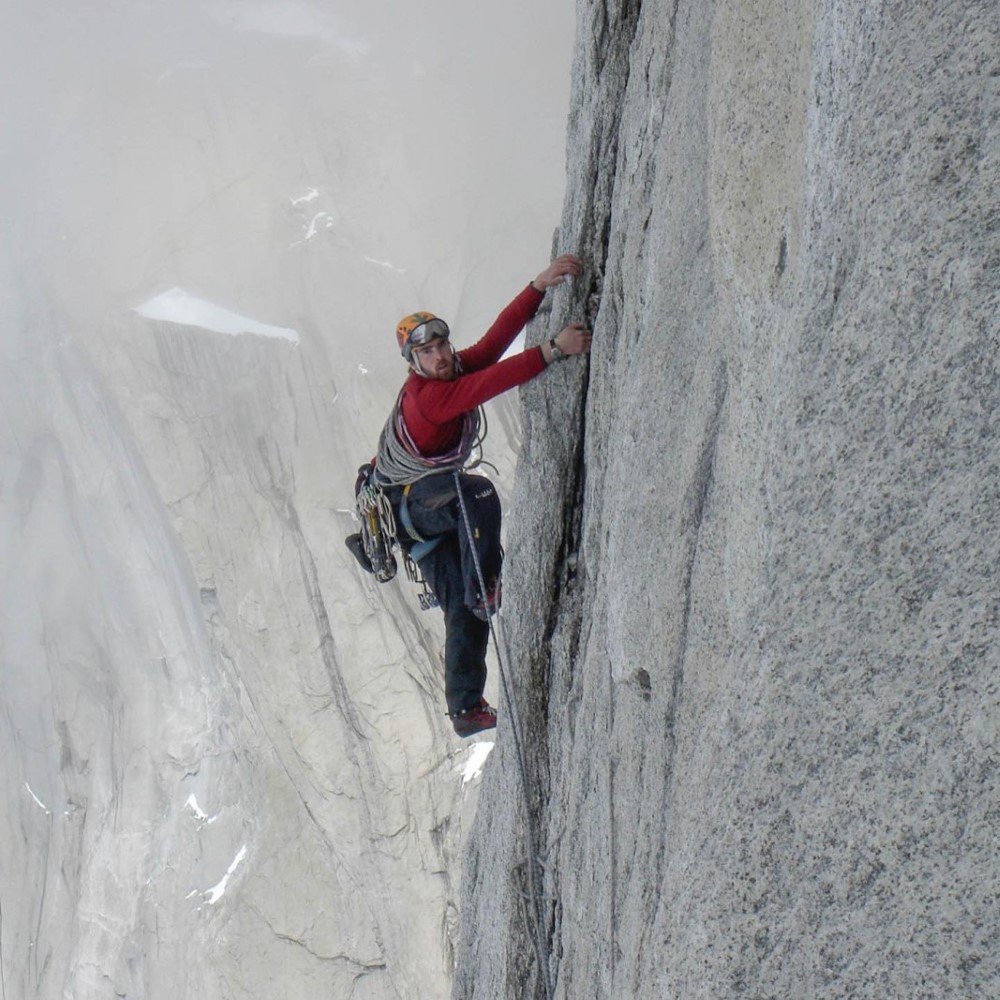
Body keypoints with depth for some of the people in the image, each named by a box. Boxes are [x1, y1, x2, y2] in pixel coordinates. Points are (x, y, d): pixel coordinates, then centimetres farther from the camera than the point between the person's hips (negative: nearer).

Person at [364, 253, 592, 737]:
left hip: (437, 503, 8)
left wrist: (540, 286, -30)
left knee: (463, 610, 2)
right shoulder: (425, 396, -28)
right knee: (478, 494, -37)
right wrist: (554, 350, -49)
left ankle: (466, 709, 6)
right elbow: (492, 382, -42)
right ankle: (485, 591, -31)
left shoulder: (457, 368, -3)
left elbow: (498, 336, -17)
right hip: (411, 501, -8)